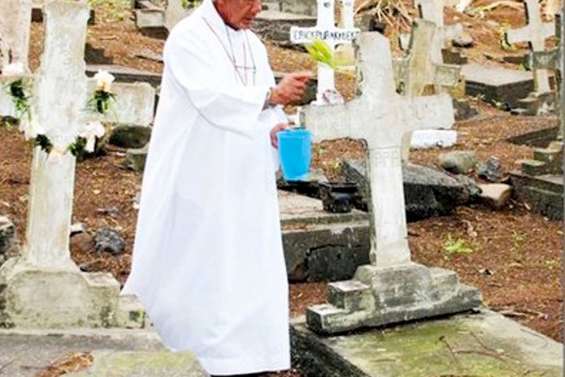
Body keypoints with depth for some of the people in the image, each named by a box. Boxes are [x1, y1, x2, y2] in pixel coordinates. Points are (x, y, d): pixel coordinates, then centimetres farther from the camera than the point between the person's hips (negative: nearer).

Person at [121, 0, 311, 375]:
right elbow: (212, 96, -26)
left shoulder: (253, 44, 13)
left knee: (247, 266, 6)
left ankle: (235, 347, 15)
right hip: (196, 178, -7)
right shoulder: (188, 38, -11)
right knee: (189, 261, 2)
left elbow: (260, 104, 12)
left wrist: (278, 128, -9)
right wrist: (272, 94, -36)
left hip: (243, 180, 7)